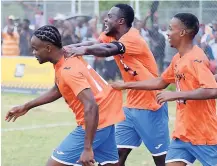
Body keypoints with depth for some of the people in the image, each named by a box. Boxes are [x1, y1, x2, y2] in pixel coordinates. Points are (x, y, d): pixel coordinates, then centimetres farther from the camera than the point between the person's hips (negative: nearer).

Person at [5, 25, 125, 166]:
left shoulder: (68, 70, -24)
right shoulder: (67, 60, 5)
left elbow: (91, 107, -32)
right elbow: (58, 90, 25)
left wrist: (87, 149, -33)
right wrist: (26, 107, 25)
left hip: (95, 123, -10)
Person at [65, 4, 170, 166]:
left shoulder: (133, 39, -19)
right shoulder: (112, 37, 7)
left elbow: (109, 50, -38)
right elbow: (94, 44, -11)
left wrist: (84, 49, -51)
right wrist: (72, 47, -28)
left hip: (151, 106, -8)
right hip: (131, 106, 8)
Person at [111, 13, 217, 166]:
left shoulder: (197, 59, -18)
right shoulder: (177, 59, 10)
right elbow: (160, 82, 23)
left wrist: (175, 95, -28)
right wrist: (126, 85, 24)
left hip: (204, 135, -8)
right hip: (183, 133, 9)